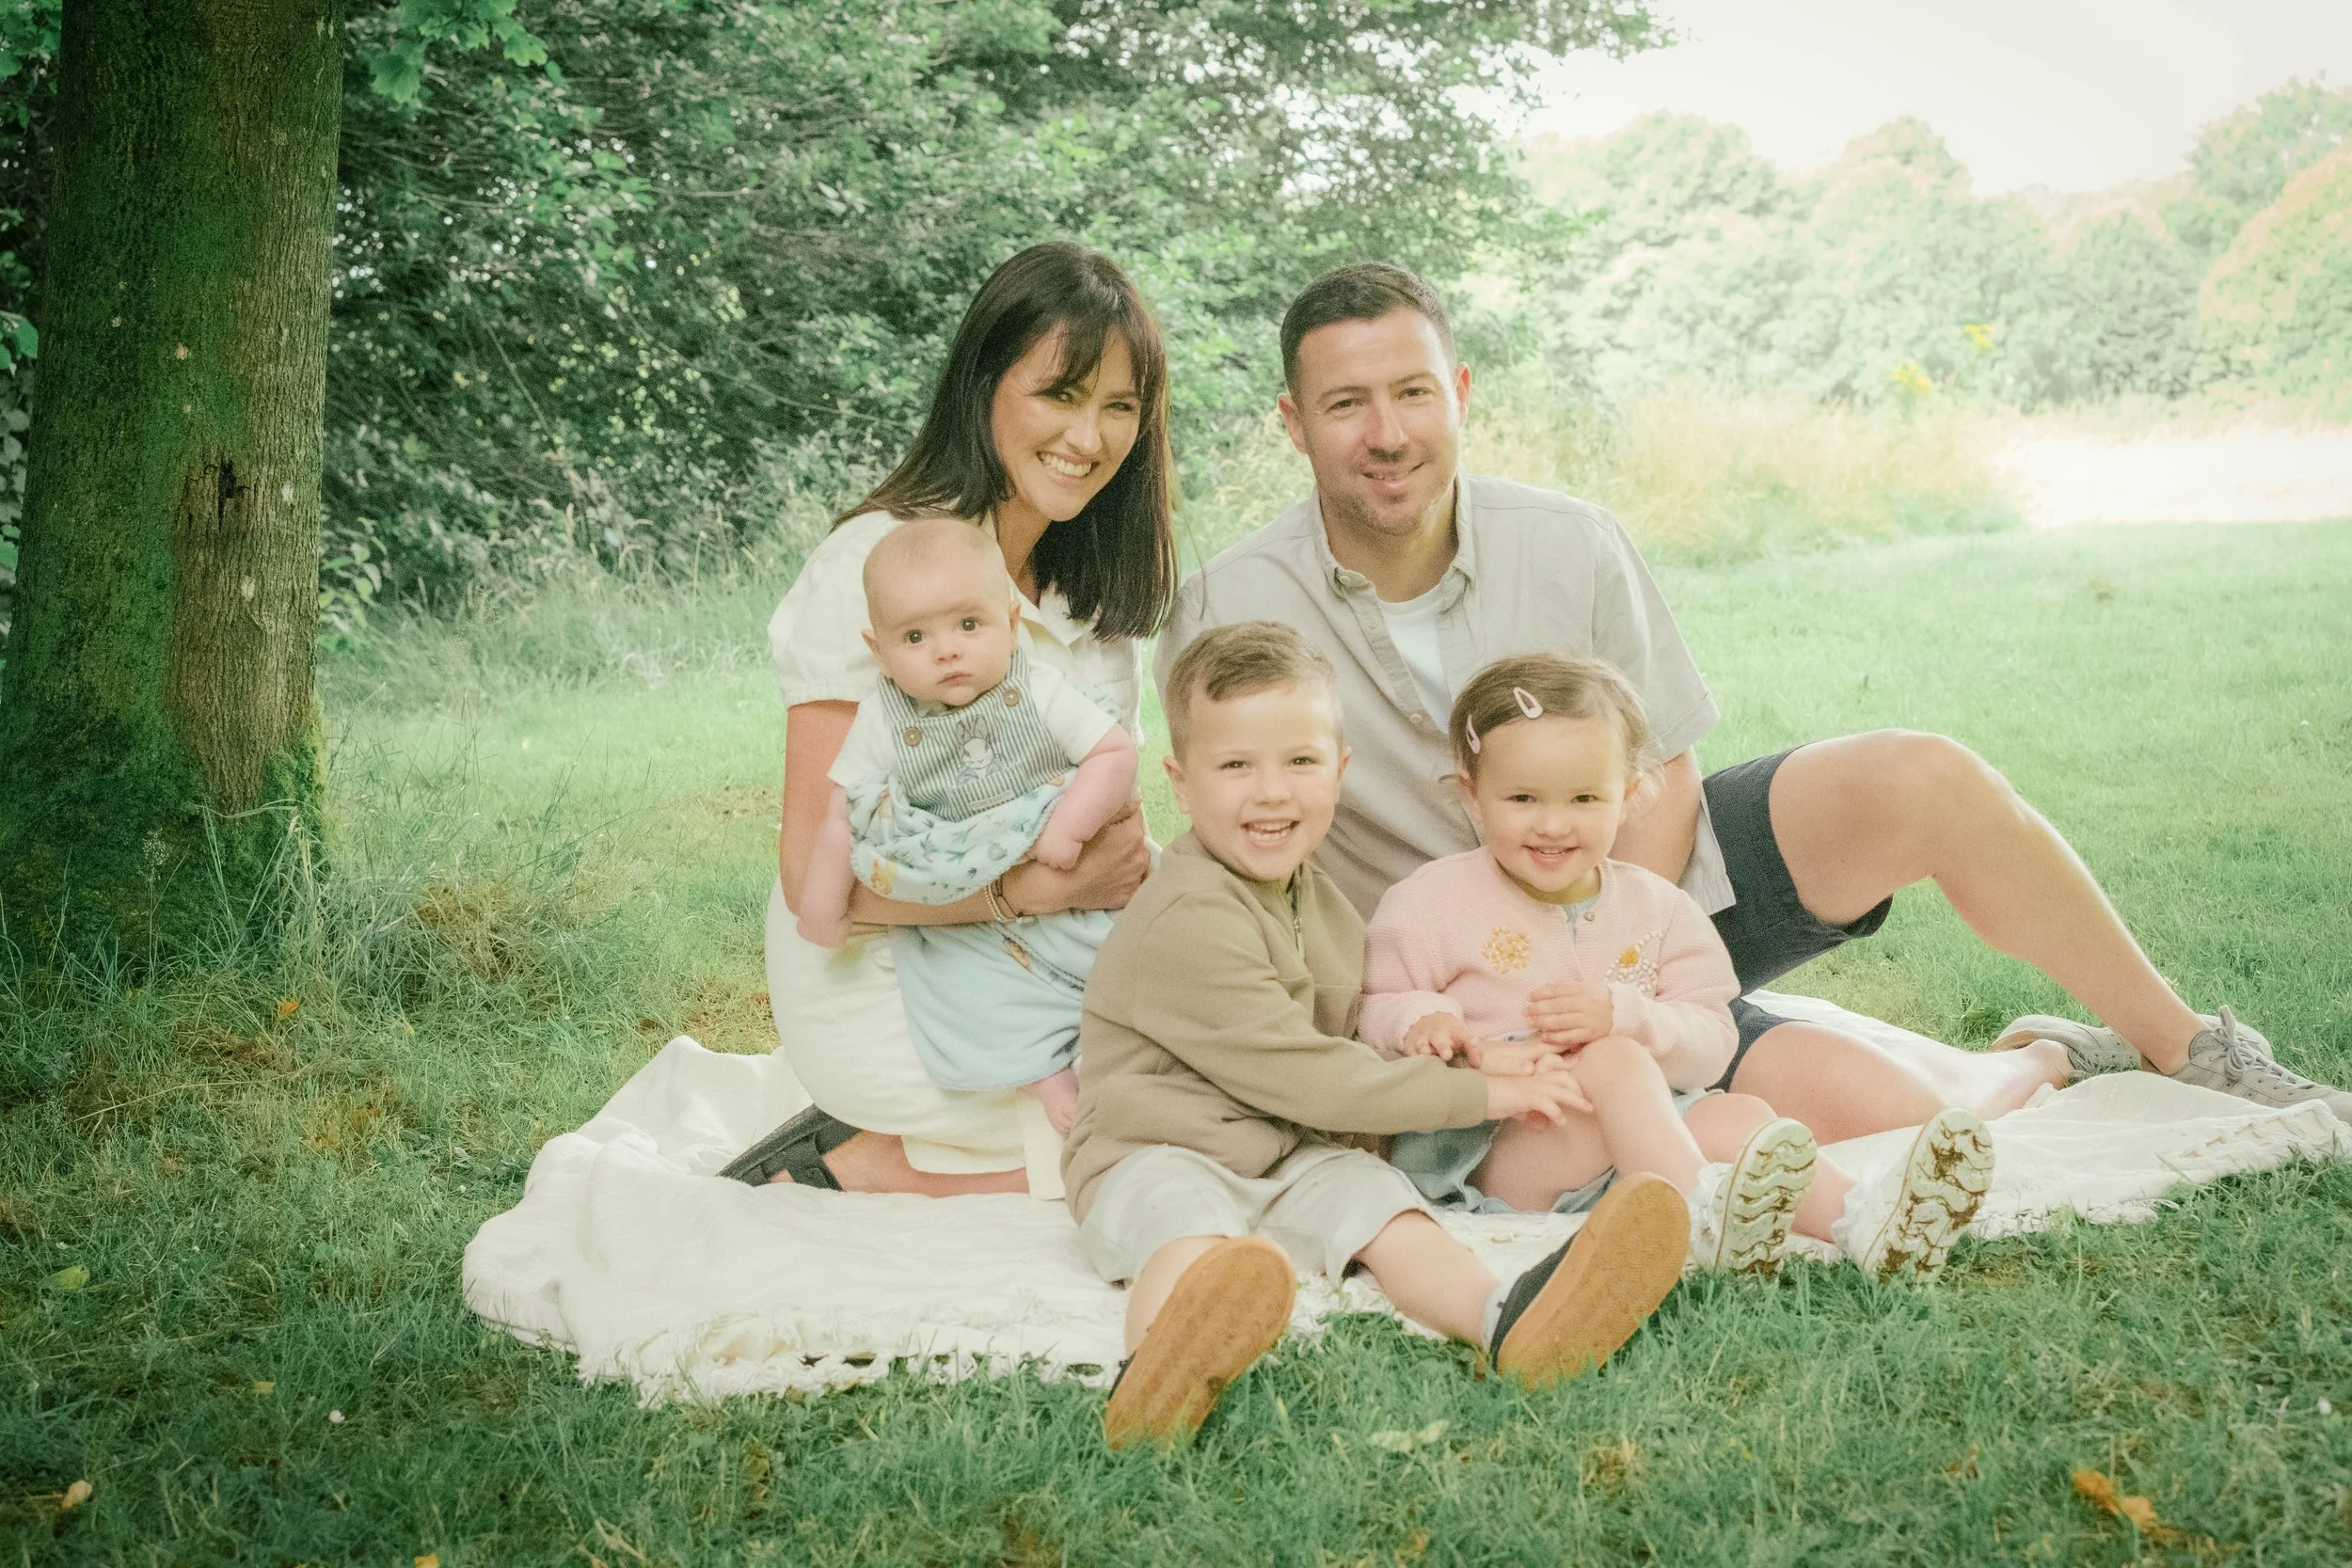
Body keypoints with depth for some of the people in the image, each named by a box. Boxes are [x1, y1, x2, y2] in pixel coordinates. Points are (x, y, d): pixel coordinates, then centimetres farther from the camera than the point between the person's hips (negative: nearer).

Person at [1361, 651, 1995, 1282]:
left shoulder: (1654, 906, 9)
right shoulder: (1432, 904, -1)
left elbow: (1711, 1044, 2)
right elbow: (1372, 1014, 2)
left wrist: (1625, 1015, -17)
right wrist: (1419, 1021, -21)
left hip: (1621, 1147, 4)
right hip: (1481, 1151, -4)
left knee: (1737, 1116, -21)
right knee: (1616, 1063, -28)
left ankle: (1863, 1220, -43)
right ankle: (1707, 1217, -49)